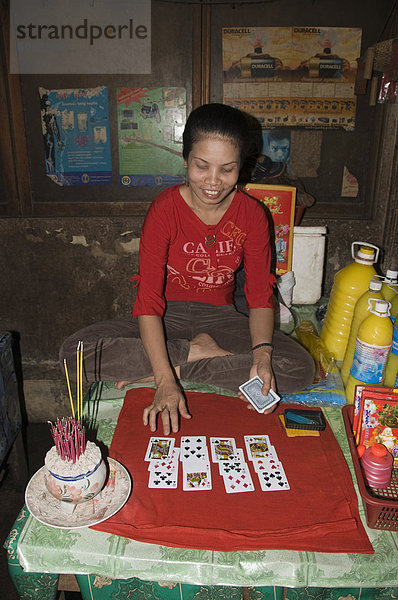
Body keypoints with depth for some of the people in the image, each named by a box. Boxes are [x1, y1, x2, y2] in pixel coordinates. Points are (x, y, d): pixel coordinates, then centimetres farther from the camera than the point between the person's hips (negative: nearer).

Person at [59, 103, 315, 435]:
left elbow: (261, 296, -6)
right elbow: (148, 298, -21)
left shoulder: (252, 214, -9)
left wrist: (262, 354, -27)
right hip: (167, 316, -1)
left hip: (220, 318, 2)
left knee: (301, 368, -23)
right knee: (74, 352, -24)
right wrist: (165, 384, -31)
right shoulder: (165, 209, -16)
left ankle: (177, 365, -17)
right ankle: (197, 352, -15)